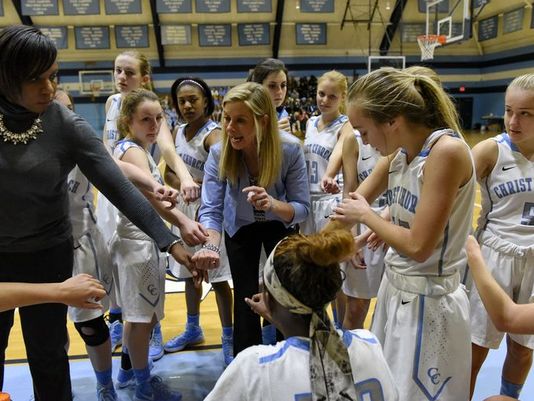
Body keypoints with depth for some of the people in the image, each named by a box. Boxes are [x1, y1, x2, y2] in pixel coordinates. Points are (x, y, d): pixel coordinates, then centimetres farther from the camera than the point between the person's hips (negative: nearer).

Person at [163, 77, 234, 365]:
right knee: (189, 272, 18)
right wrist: (187, 185, -11)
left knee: (217, 277, -1)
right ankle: (193, 329, 37)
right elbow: (168, 173, 6)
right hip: (184, 207, 7)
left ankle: (229, 338, 15)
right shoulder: (178, 132, 7)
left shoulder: (213, 133, -16)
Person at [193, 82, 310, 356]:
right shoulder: (219, 153, -29)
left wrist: (273, 204, -49)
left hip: (280, 224, 0)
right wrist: (210, 245, -52)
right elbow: (210, 210, -32)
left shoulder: (290, 149, -31)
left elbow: (302, 208, -28)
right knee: (246, 300, 1)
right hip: (240, 227, 1)